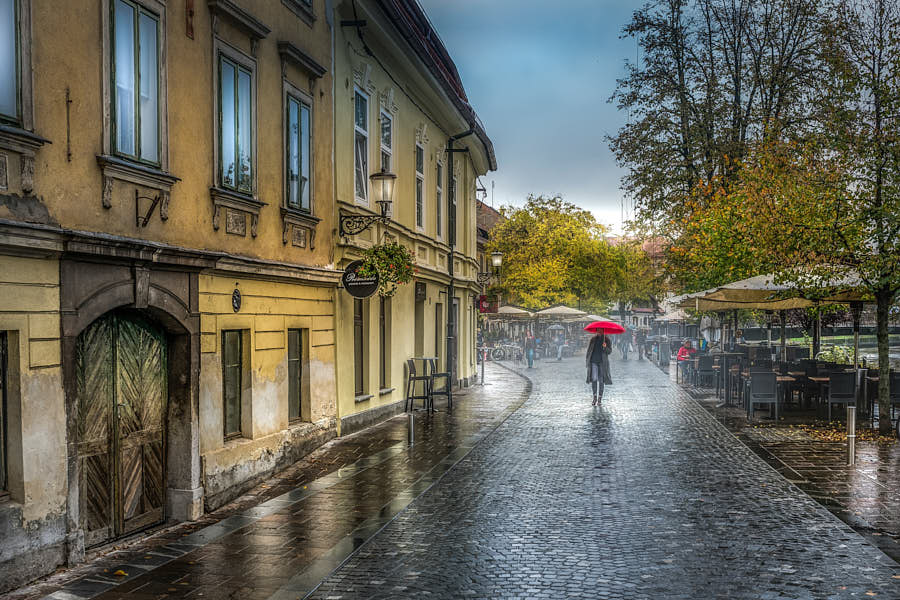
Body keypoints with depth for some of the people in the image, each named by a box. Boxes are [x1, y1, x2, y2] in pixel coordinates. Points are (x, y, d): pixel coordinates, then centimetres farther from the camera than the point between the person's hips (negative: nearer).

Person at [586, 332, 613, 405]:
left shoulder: (607, 340, 3)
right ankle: (595, 397, -6)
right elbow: (589, 349, 14)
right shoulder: (593, 339, 8)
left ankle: (600, 397, 14)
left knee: (601, 380, 4)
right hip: (593, 361, 1)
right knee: (594, 379, -11)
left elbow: (610, 351, -2)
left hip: (602, 362, -1)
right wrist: (587, 360, 9)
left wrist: (605, 347, -23)